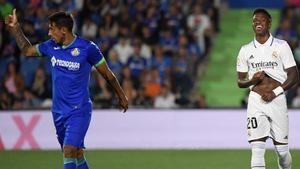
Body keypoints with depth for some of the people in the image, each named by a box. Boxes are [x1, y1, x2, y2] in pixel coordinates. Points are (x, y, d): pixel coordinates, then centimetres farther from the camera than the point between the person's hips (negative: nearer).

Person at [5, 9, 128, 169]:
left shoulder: (87, 48, -11)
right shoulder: (51, 46, 4)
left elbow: (107, 73, 1)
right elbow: (27, 50, 23)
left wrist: (121, 96, 10)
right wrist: (15, 28, 13)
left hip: (79, 110, -6)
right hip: (58, 111, 6)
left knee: (69, 152, -19)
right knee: (76, 154, 10)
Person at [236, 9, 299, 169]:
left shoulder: (281, 46, 2)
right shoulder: (246, 50, 9)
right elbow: (240, 82, 13)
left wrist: (275, 92, -12)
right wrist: (252, 80, -9)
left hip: (277, 100, -1)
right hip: (256, 101, 1)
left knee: (282, 150, 4)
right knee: (257, 149, -11)